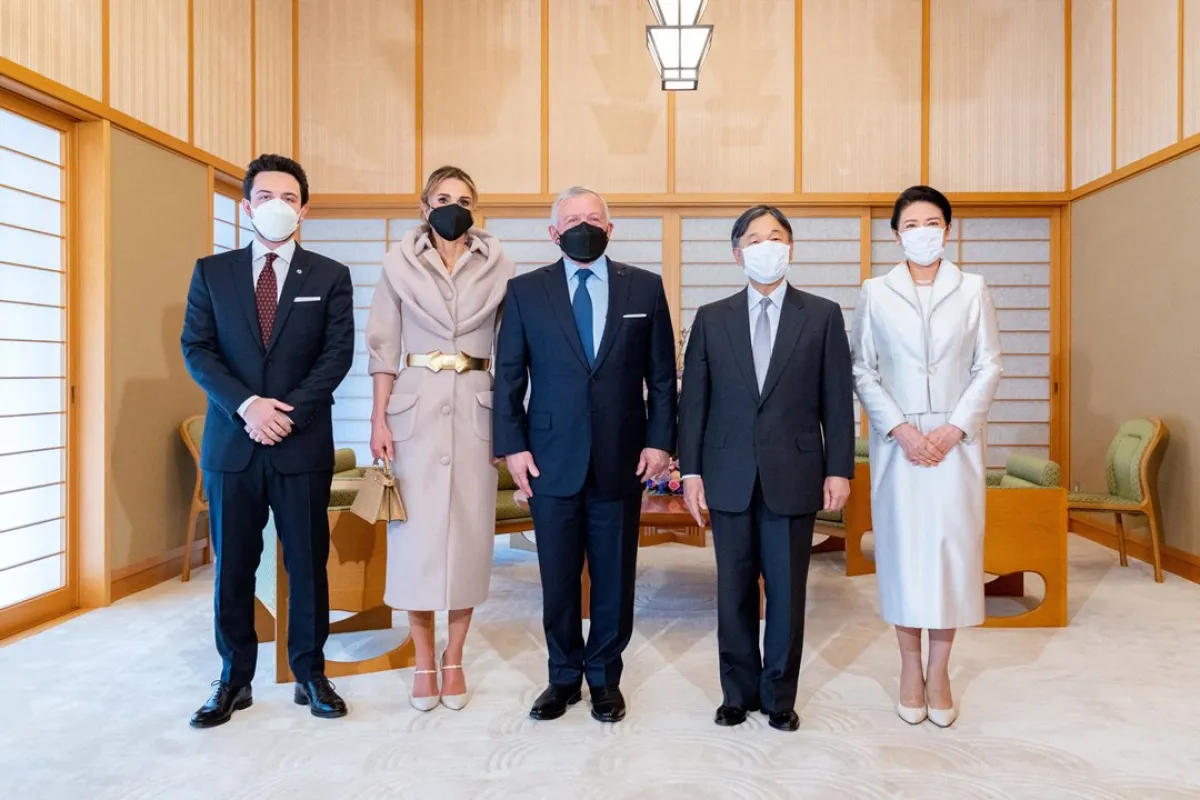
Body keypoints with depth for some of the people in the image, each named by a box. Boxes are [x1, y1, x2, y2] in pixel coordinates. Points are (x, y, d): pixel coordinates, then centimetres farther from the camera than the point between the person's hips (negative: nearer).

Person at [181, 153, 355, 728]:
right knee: (232, 564, 8)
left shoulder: (330, 277, 5)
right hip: (231, 442, 2)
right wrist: (247, 405, -13)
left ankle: (310, 674, 19)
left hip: (304, 443, -1)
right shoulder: (211, 272, 9)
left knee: (308, 562, 5)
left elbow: (338, 354, -3)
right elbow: (196, 349, 2)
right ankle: (235, 679, 22)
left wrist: (288, 411, -14)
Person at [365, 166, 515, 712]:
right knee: (415, 531, 1)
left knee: (470, 530, 4)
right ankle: (423, 661, 16)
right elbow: (383, 346, 4)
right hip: (415, 406, 0)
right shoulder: (400, 263, 5)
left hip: (476, 408, 1)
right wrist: (379, 418, -3)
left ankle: (454, 659, 19)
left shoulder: (498, 268, 5)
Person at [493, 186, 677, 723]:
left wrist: (659, 440, -3)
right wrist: (512, 445, -3)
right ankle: (564, 676, 27)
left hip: (622, 458, 0)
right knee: (558, 577, 9)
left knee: (614, 575, 10)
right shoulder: (525, 291, 3)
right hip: (552, 458, 0)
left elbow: (662, 375, 4)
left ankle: (605, 677, 28)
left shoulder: (645, 288, 4)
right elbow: (508, 376, 3)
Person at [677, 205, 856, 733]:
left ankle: (779, 697, 23)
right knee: (734, 590, 10)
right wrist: (691, 470, -1)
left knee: (787, 590, 7)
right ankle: (739, 691, 26)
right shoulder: (711, 319, 6)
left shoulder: (823, 316, 4)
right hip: (730, 477, 1)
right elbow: (693, 401, 4)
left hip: (794, 477, -1)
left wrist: (839, 470, -3)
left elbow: (837, 400, 2)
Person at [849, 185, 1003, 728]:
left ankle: (939, 671, 15)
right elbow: (862, 371, 0)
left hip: (957, 442, 1)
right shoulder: (875, 293, 3)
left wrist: (953, 429, -10)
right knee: (902, 547, 3)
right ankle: (910, 668, 17)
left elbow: (988, 367, 2)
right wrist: (902, 430, -11)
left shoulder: (972, 291, 5)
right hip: (897, 444, 0)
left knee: (952, 546, 2)